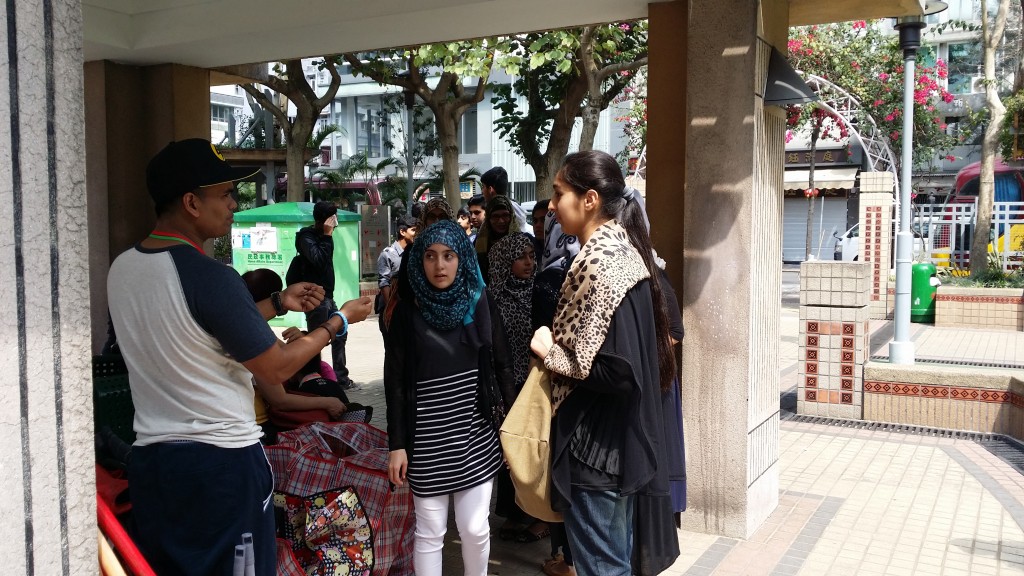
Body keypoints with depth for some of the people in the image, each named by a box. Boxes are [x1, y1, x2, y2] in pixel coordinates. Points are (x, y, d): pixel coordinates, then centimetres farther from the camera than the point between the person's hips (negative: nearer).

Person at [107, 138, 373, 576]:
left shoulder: (122, 268, 4)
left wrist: (277, 304, 16)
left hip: (150, 458, 7)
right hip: (224, 461, -7)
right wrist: (339, 321, 0)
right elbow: (277, 367, -12)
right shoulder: (208, 276, -20)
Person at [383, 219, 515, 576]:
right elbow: (395, 383, -1)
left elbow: (501, 368, 6)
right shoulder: (407, 312, -2)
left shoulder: (480, 305, 2)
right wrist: (397, 444, -4)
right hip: (428, 439, -1)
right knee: (429, 532, 6)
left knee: (475, 528, 6)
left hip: (476, 435, 1)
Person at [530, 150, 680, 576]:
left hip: (596, 444, -9)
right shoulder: (624, 250, 8)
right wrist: (559, 346, 9)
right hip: (623, 439, 9)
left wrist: (551, 353, -13)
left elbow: (616, 369, -26)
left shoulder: (598, 262, -21)